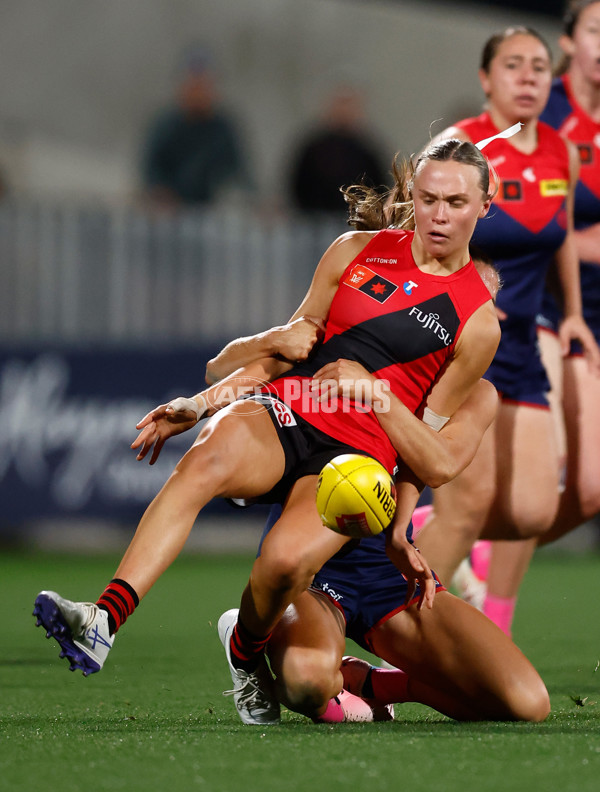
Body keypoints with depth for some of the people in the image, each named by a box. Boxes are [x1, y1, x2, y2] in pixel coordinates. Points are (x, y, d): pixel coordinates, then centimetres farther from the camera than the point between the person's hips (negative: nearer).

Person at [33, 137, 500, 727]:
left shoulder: (479, 323, 6)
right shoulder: (357, 251, 12)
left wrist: (399, 531, 1)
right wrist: (201, 402, 7)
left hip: (356, 456, -2)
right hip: (280, 413, 2)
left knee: (288, 557, -33)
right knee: (209, 456, -35)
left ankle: (246, 652, 2)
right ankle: (103, 620, -47)